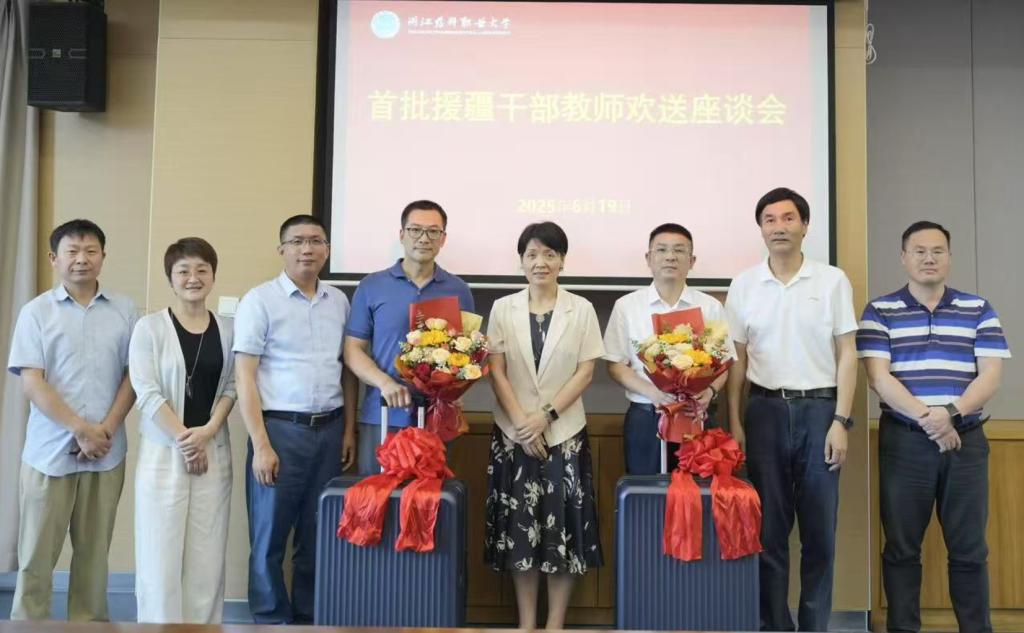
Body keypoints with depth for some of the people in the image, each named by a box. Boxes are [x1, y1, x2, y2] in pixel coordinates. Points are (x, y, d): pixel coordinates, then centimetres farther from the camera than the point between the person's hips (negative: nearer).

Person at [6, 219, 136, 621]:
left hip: (107, 452, 1)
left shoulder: (124, 310, 5)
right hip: (50, 451, -1)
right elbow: (32, 383, -5)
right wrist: (81, 429, -13)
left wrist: (106, 430, -7)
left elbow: (133, 375, 5)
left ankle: (90, 621, 21)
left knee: (94, 551, 9)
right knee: (37, 553, 6)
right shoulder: (37, 311, 1)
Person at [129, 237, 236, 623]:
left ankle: (204, 624, 15)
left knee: (207, 552, 5)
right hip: (164, 451, -2)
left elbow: (230, 387, 5)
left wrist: (207, 432, -10)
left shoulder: (227, 330, 6)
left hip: (213, 451, 3)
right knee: (161, 549, 1)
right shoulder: (150, 327, -2)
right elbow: (146, 392, -7)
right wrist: (183, 437, -10)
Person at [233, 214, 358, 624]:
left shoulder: (339, 302, 10)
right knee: (269, 538, 5)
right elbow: (244, 377, -7)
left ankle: (310, 618, 26)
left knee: (318, 536, 12)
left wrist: (349, 430, 8)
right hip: (280, 429, -4)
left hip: (329, 430, 4)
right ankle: (272, 621, 19)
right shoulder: (260, 300, -3)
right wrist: (260, 445, -11)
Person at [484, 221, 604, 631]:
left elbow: (585, 371, -3)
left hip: (565, 432, -1)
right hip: (514, 432, 1)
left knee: (563, 525, 1)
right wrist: (522, 422, -11)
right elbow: (496, 371, 0)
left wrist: (546, 415, -13)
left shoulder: (581, 309, 2)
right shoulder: (503, 309, 4)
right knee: (518, 526, 4)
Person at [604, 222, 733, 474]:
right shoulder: (626, 306, 3)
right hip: (645, 418, -1)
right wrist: (652, 392, -15)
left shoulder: (711, 307, 6)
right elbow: (615, 365, 2)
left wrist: (710, 391, -14)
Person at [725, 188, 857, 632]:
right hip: (766, 411, 1)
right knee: (769, 527, 6)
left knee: (820, 528, 4)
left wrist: (840, 421, -6)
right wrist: (734, 424, 2)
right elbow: (737, 360, 7)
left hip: (819, 409, -1)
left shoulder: (833, 281, 2)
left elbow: (847, 356, 1)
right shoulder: (744, 286, 5)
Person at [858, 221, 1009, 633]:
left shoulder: (979, 310, 8)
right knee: (901, 547, 5)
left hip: (966, 441, 1)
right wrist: (926, 417, -18)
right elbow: (879, 377, -7)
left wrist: (951, 413, -16)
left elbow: (990, 376, 0)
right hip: (904, 442, -1)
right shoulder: (879, 312, 3)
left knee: (969, 548, 8)